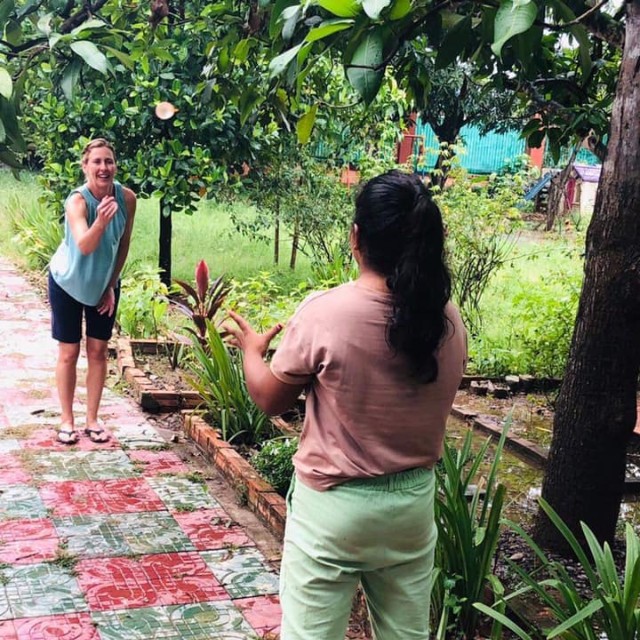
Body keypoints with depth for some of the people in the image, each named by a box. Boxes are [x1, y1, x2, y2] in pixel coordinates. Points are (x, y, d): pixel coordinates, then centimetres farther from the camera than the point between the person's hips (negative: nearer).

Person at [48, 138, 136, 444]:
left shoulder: (127, 198, -17)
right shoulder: (77, 200, -29)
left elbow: (124, 244, -3)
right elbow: (84, 246, -45)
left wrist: (111, 285, -1)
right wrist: (100, 222, -63)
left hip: (104, 283, 4)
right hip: (68, 282, -3)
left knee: (98, 351, 7)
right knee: (69, 352, 4)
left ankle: (92, 419, 19)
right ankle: (66, 420, 17)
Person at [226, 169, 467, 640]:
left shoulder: (325, 313, -20)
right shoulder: (449, 321, -7)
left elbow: (270, 399, -6)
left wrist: (252, 349, 13)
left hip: (333, 505, -4)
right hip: (413, 501, 4)